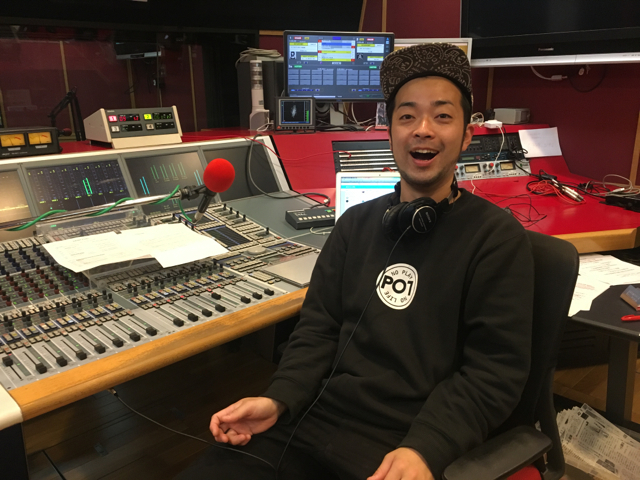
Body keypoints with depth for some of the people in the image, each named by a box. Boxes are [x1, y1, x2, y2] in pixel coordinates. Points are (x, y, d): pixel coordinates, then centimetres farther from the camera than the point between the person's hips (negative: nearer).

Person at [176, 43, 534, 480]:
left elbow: (495, 371, -8)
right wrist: (278, 400, -5)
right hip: (313, 420, 4)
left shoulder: (498, 239, -4)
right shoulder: (357, 223, 11)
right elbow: (320, 328, 9)